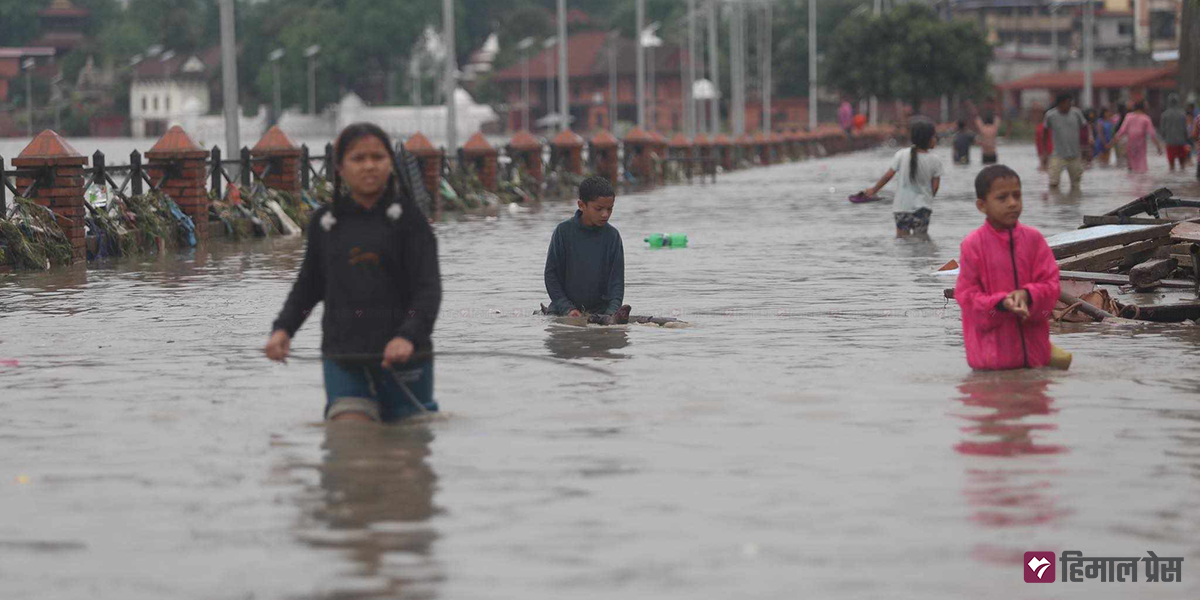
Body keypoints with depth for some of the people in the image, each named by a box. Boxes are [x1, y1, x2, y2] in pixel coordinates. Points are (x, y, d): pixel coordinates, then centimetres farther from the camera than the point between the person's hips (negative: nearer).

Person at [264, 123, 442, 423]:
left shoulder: (408, 216, -2)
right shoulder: (325, 221, 7)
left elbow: (429, 288, -9)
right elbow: (308, 286, 18)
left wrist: (409, 336, -26)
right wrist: (283, 328, 1)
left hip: (402, 358, -1)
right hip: (343, 360, 2)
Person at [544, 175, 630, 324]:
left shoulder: (612, 235, 2)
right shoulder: (564, 231, -2)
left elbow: (617, 279, 1)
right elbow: (551, 274, 1)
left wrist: (613, 310, -17)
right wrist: (567, 309, -9)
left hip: (601, 308, 0)